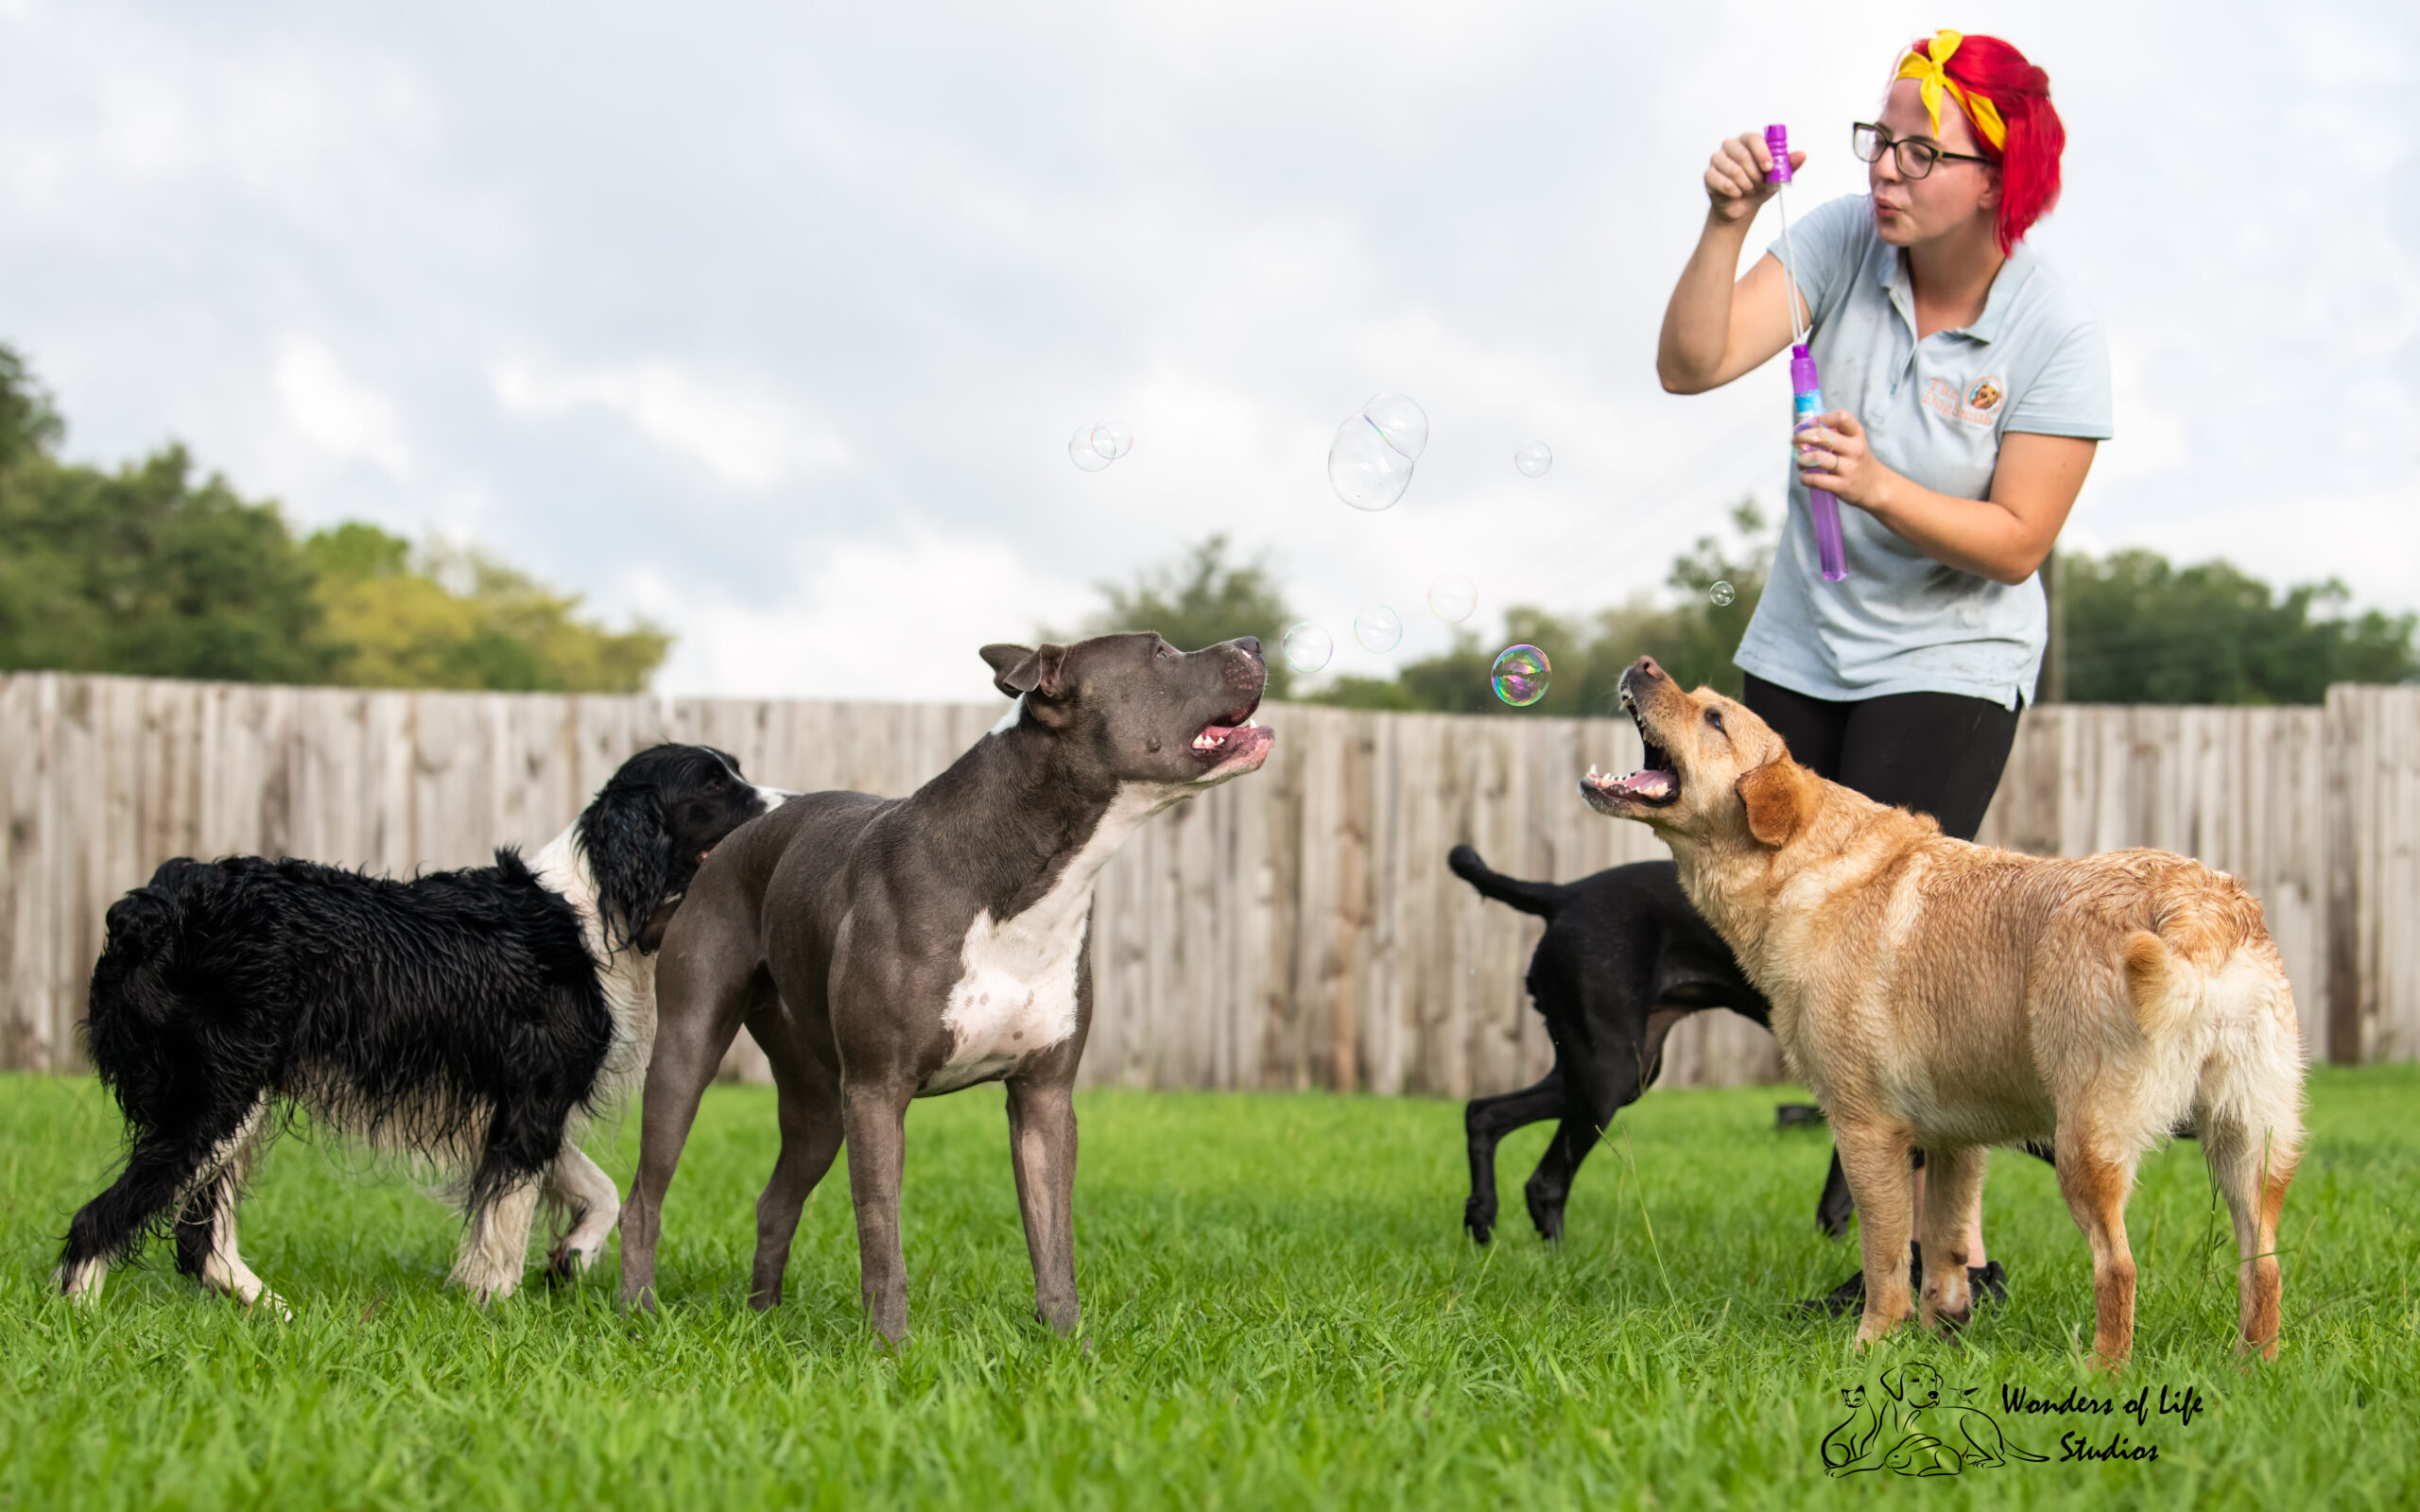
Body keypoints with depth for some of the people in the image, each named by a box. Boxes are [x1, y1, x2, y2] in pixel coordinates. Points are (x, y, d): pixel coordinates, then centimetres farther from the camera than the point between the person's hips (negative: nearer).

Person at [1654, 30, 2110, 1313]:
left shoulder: (2055, 335, -16)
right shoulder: (1843, 241, -8)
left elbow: (2017, 541, -16)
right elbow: (1690, 365, -14)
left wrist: (1882, 488, -30)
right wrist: (1726, 226, -28)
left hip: (1948, 668, -5)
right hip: (1802, 652, 5)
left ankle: (1956, 1251, -8)